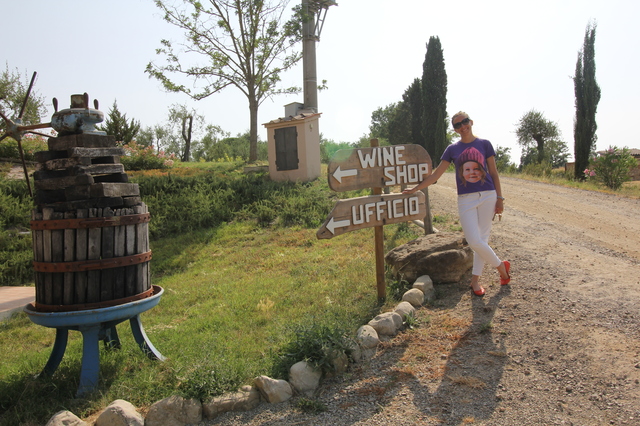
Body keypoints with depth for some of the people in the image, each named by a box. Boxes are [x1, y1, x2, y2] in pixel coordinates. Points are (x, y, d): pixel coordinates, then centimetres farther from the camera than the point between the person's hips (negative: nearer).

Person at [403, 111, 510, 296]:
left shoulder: (484, 144, 6)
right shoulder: (452, 149, 8)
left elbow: (493, 172, 6)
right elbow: (436, 174, 9)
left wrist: (499, 198, 1)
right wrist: (415, 188, 5)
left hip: (487, 196, 0)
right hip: (466, 199, 1)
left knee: (482, 238, 1)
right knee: (474, 241, -8)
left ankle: (475, 279, 18)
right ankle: (501, 265, 17)